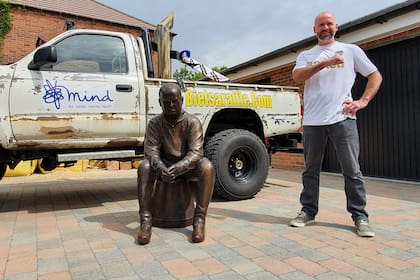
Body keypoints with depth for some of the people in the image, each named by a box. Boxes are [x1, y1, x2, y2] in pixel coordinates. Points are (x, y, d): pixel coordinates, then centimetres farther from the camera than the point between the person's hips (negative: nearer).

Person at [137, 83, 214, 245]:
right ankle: (146, 220, -27)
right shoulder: (155, 123, -5)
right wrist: (161, 168, -38)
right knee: (144, 167, -27)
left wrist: (177, 168, -40)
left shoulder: (192, 122, -11)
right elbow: (151, 151, -15)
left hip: (187, 167, -1)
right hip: (164, 166, 2)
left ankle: (199, 220, -29)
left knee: (207, 167, -31)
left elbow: (196, 152, -21)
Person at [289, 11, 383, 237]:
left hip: (342, 118, -1)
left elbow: (375, 76, 12)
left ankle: (360, 217, 11)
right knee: (310, 169, 7)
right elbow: (297, 77, -4)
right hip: (312, 121, 2)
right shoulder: (305, 55, 16)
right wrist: (325, 63, -14)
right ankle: (308, 211, 18)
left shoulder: (350, 50, 12)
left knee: (352, 170, 0)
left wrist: (363, 101, -3)